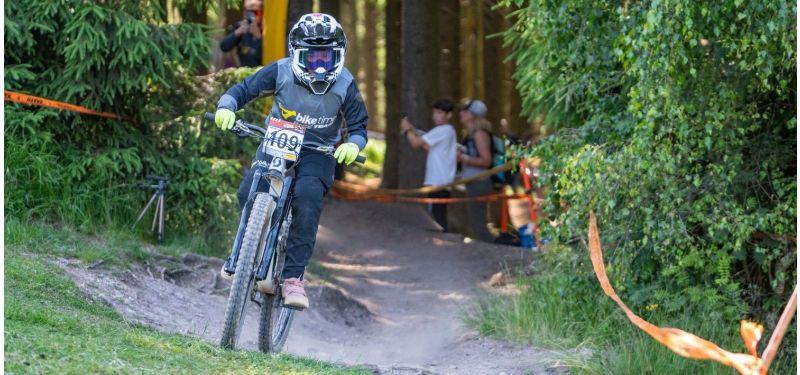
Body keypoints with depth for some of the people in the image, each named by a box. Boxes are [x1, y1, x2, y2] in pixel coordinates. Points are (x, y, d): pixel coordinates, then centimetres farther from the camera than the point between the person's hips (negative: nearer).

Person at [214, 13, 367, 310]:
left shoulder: (344, 85, -12)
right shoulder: (281, 72, -12)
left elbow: (359, 127, -3)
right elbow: (243, 90, -6)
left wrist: (353, 144, -27)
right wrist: (226, 107, -28)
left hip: (317, 152, -1)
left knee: (307, 204, -29)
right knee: (249, 193, -23)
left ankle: (293, 277, -24)